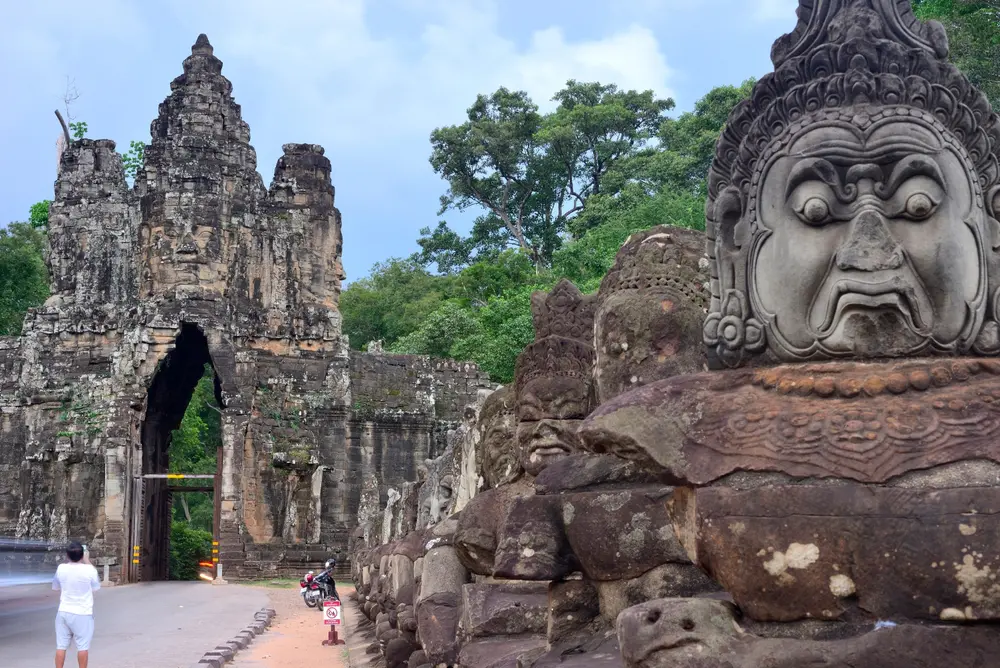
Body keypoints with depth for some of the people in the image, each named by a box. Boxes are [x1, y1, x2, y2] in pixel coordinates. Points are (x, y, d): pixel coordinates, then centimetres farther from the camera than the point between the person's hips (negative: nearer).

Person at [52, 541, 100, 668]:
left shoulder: (61, 568, -5)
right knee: (83, 646, 5)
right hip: (83, 614, -3)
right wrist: (87, 562, 10)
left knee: (61, 645, 8)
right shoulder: (89, 570, -14)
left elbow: (56, 587, 14)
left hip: (63, 612, 3)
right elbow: (96, 587, 6)